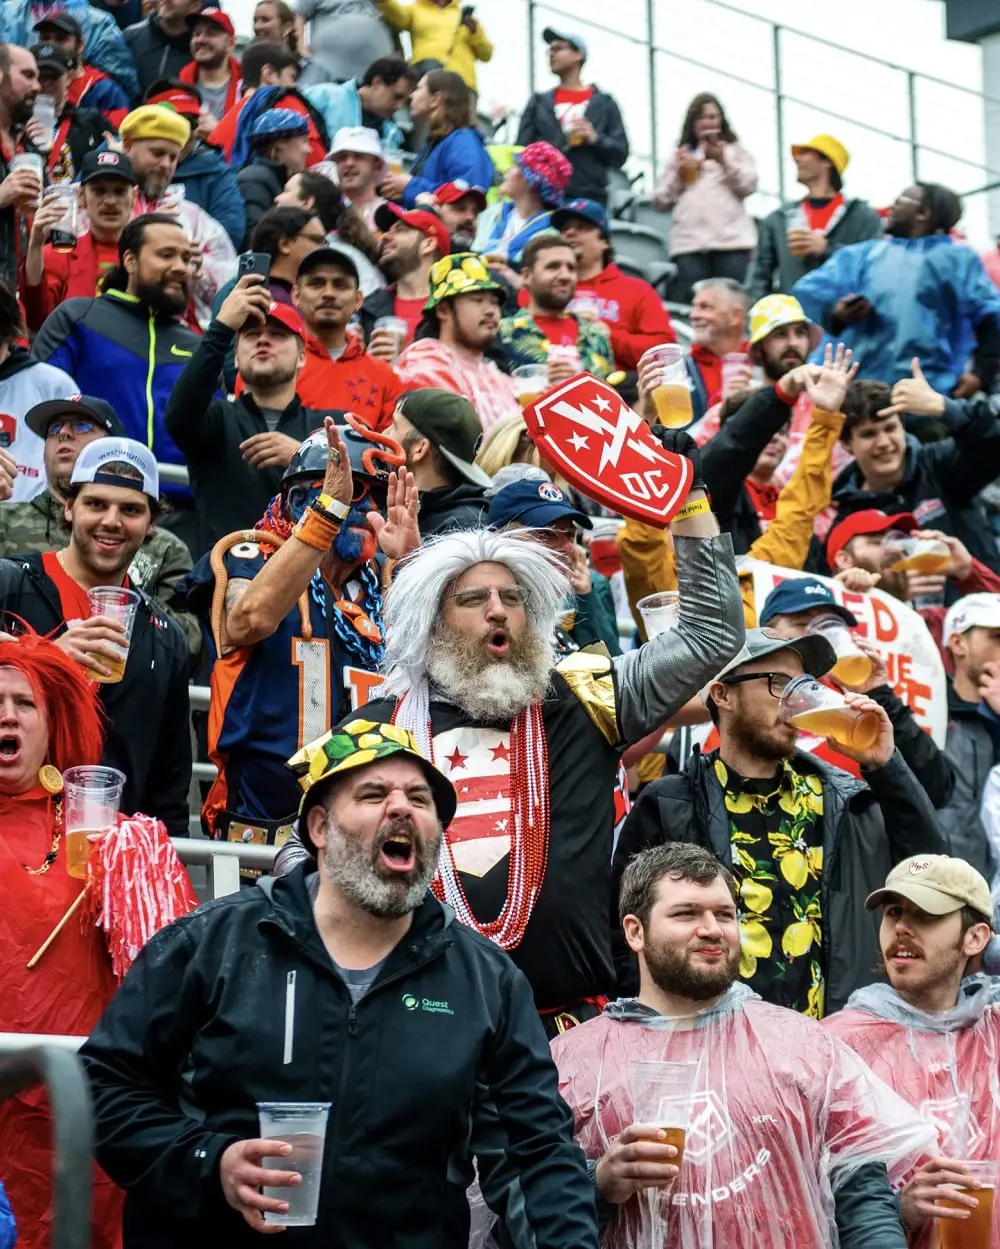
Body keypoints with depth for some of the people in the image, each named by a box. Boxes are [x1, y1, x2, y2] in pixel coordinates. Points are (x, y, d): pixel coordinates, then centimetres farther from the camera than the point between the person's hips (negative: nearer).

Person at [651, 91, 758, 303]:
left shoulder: (735, 151, 20)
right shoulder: (681, 156, 22)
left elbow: (748, 186, 3)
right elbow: (661, 201, 17)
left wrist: (724, 161, -7)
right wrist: (679, 176, 2)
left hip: (731, 241, -1)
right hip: (688, 244, 1)